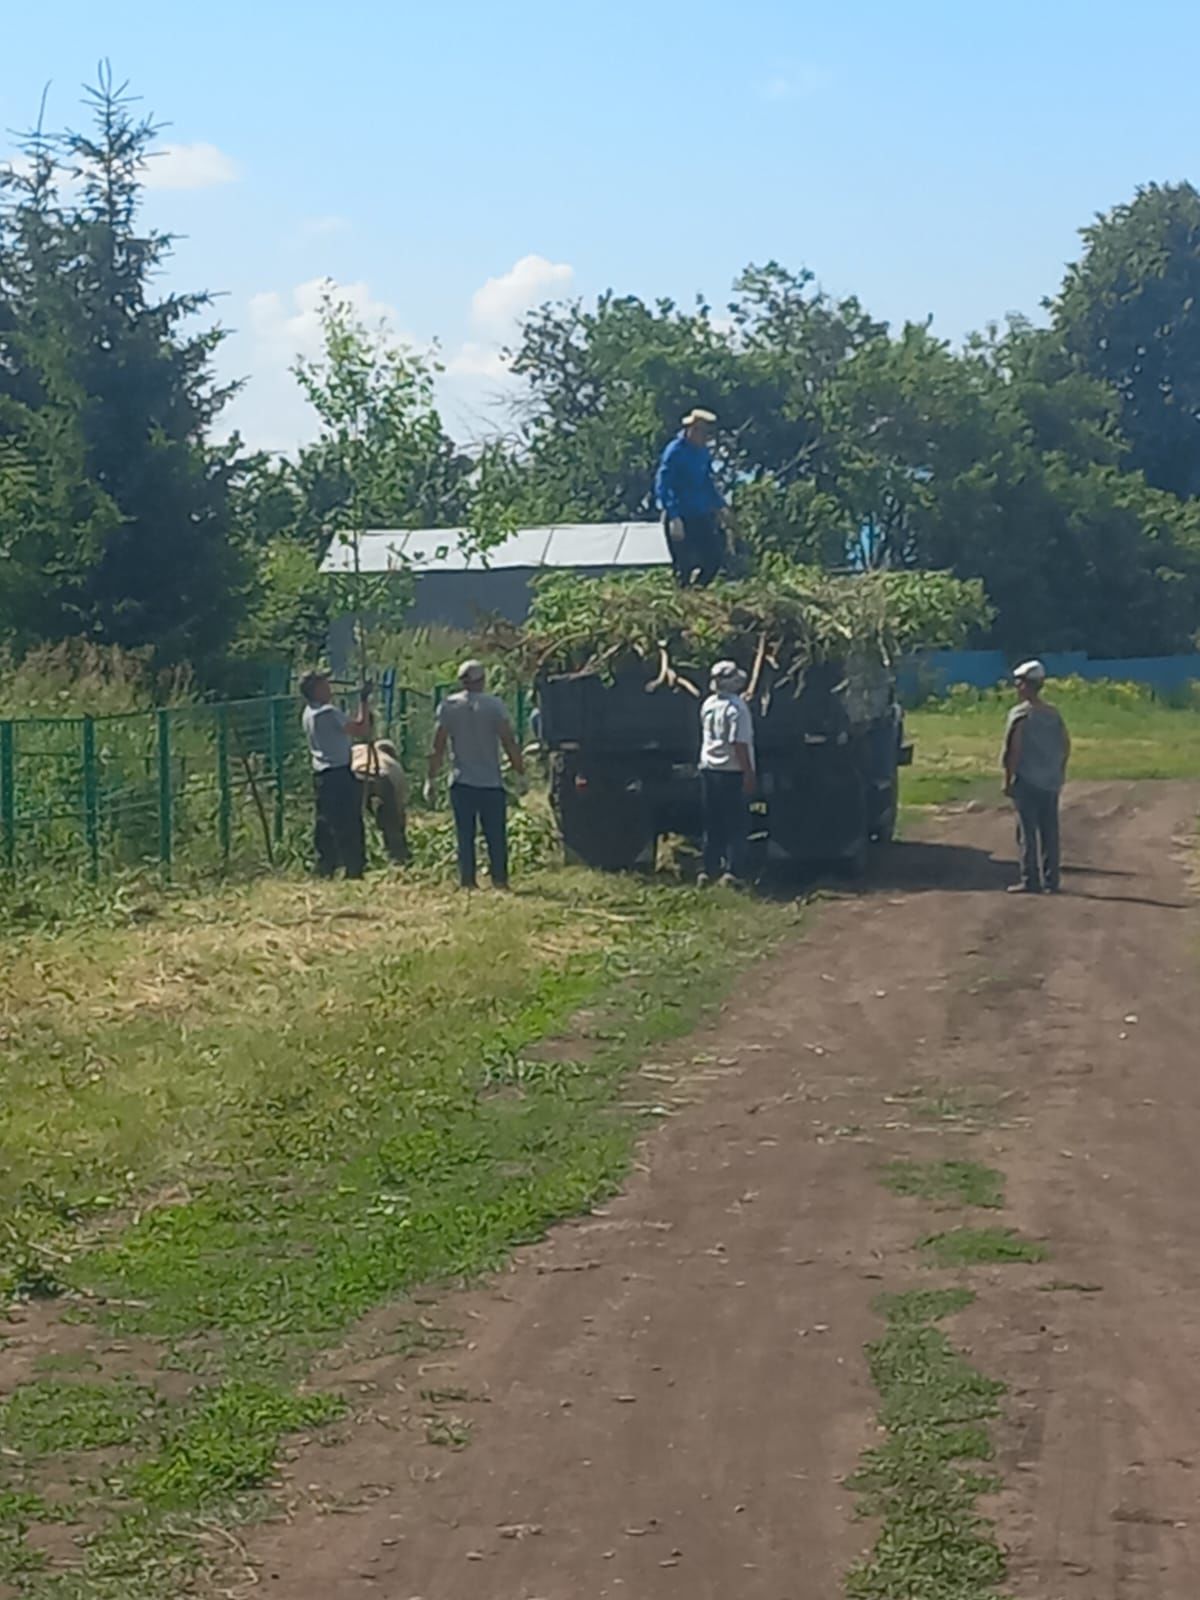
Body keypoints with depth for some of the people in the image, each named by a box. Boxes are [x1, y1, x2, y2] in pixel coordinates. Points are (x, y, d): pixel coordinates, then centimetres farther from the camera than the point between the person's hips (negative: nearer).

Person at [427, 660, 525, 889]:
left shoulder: (448, 706, 1)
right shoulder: (494, 705, -5)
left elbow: (438, 748, 0)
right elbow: (509, 743, -8)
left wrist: (431, 779, 6)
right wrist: (521, 773, 0)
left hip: (461, 784, 2)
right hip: (491, 783, -2)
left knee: (465, 835, 6)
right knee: (496, 836, 5)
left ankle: (467, 881, 4)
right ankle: (499, 880, 3)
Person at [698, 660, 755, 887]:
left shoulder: (708, 705, 7)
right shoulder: (736, 707, -15)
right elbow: (739, 743, -20)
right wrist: (749, 773, -17)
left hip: (708, 769, 7)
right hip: (732, 772, -6)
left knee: (712, 825, 13)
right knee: (735, 825, -1)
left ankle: (709, 870, 14)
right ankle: (731, 871, -6)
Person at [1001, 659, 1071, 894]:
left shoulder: (1020, 714, -12)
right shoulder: (1054, 715, 7)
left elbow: (1013, 750, -15)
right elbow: (1066, 746, 9)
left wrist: (1008, 779, -8)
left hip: (1026, 781, -6)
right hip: (1050, 782, 6)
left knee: (1027, 832, -1)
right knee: (1050, 832, 10)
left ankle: (1030, 881, -2)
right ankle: (1051, 880, 13)